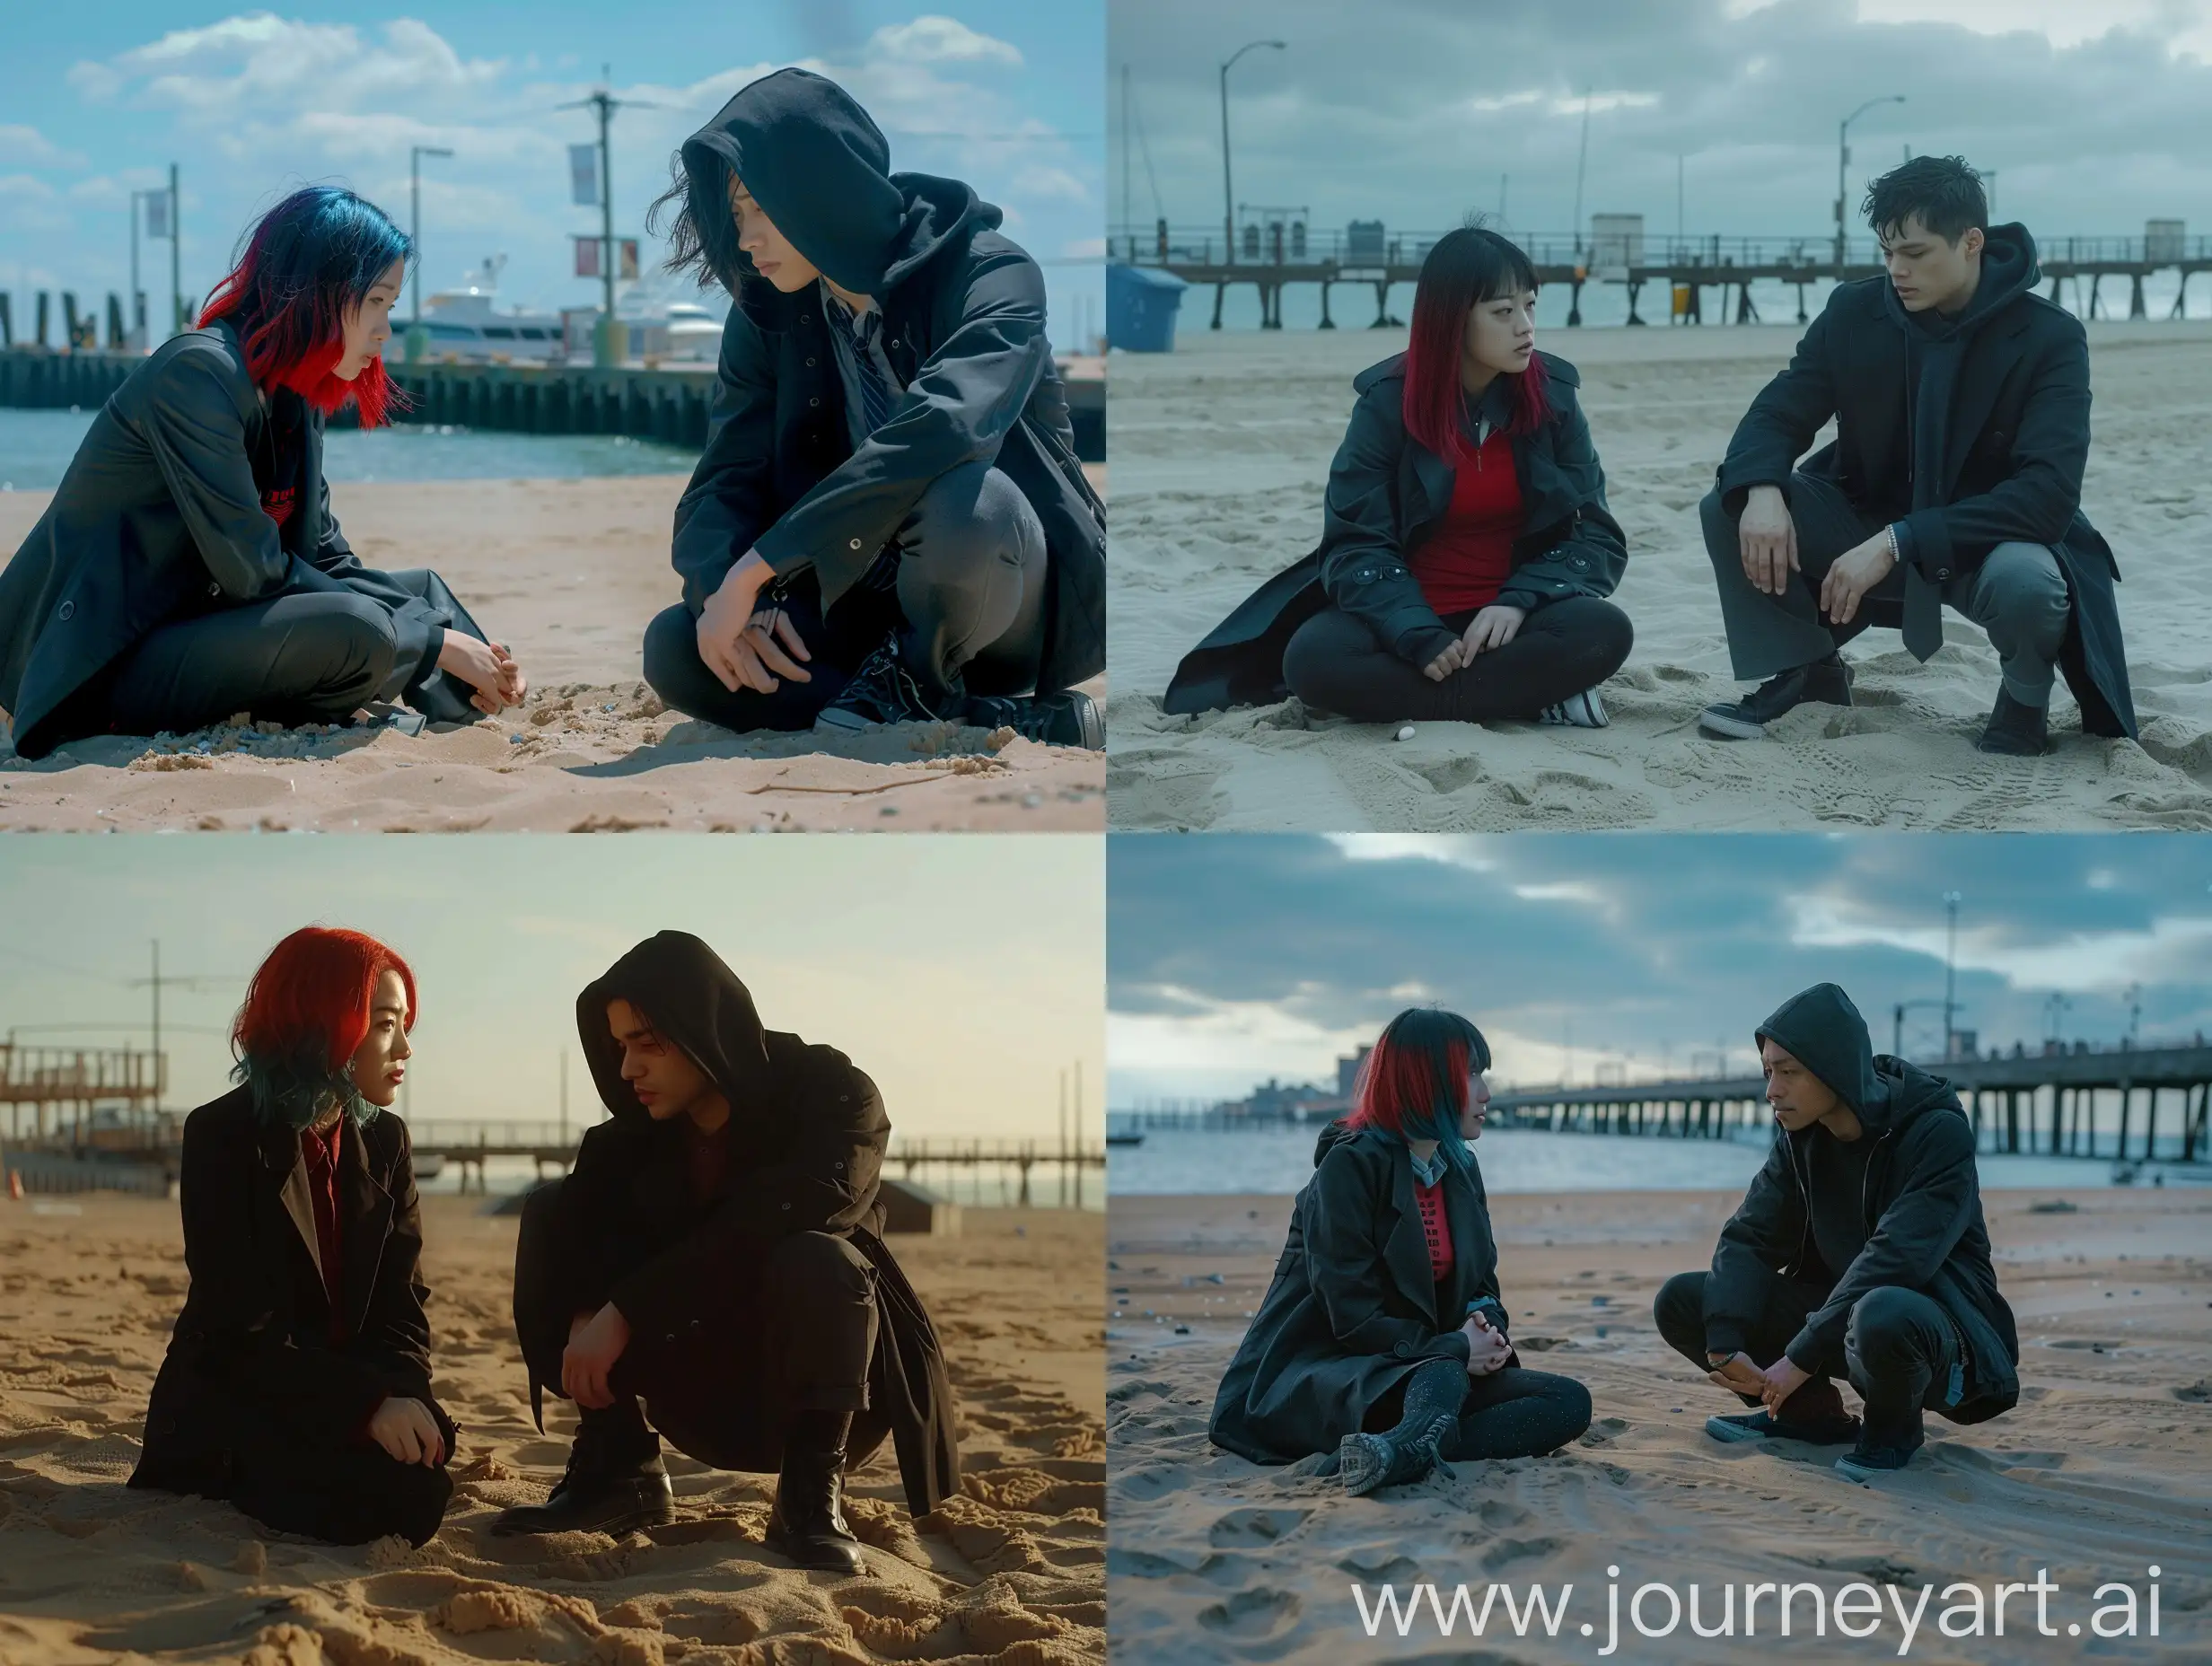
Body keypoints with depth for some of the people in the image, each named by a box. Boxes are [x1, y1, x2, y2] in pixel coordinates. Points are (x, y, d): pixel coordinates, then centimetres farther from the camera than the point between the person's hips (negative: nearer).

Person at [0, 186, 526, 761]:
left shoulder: (295, 396, 9)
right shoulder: (196, 373, -20)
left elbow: (327, 558, 8)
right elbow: (253, 574, -23)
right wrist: (435, 641, -19)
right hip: (103, 669, -10)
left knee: (420, 588, 10)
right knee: (354, 633, -29)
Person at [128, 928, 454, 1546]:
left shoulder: (384, 1140, 7)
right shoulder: (223, 1136, -12)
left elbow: (401, 1303, 3)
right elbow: (241, 1328, -20)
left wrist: (403, 1394, -20)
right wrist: (368, 1403, -29)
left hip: (351, 1395, 6)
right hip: (233, 1401, -6)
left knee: (415, 1498, -25)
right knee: (391, 1500, -31)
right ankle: (232, 1484, -1)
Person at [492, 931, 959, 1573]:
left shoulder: (832, 1094, -17)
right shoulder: (641, 1132, -1)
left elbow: (795, 1212, -33)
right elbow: (583, 1213, -16)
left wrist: (626, 1310, -34)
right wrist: (586, 1317, -36)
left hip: (820, 1391, -5)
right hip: (703, 1392, 5)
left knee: (813, 1261, -37)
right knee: (550, 1213, -8)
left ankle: (811, 1495, -23)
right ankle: (619, 1465, -12)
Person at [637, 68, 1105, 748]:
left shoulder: (987, 273, -18)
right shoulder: (768, 316, 0)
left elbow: (944, 426, -36)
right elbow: (722, 483, -5)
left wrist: (757, 566, -38)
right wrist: (728, 597, -29)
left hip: (1024, 597, -6)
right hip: (878, 601, 6)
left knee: (958, 499, -39)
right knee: (675, 651, -17)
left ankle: (910, 692, -8)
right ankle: (985, 719, -16)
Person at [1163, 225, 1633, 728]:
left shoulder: (1551, 395, -3)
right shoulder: (1389, 401, -8)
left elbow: (1598, 534, -2)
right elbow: (1357, 543, -11)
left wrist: (1519, 601, -20)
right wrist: (1419, 637, -27)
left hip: (1512, 616, 1)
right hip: (1412, 612, 0)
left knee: (1604, 632, -32)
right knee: (1313, 660, -32)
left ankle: (1408, 695, -23)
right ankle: (1533, 694, -25)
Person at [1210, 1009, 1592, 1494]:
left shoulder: (1461, 1171, 13)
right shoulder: (1349, 1167, -12)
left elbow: (1483, 1286, 16)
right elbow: (1353, 1316, -19)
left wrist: (1487, 1327, -8)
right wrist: (1454, 1350, -20)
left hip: (1424, 1364, 8)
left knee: (1568, 1402, -14)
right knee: (1441, 1378, -36)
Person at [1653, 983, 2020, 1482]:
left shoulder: (1937, 1132, -22)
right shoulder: (1799, 1137, -1)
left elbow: (1896, 1260, -31)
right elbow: (1747, 1238, -5)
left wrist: (1803, 1357, -32)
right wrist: (1724, 1342, -23)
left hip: (1940, 1318, -6)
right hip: (1837, 1309, 6)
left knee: (1882, 1317, -42)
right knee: (1681, 1300, -8)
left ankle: (1892, 1427, -9)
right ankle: (1814, 1414, 7)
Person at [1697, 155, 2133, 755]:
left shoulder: (2049, 338, -18)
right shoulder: (1855, 311, -7)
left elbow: (2048, 493, -28)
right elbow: (1778, 412, -5)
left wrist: (1897, 544, -38)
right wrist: (1761, 492, -32)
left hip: (1988, 544, -3)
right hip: (1871, 524, 4)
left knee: (2023, 581, -40)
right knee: (1728, 508, -18)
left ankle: (2024, 700, -3)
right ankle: (1806, 669, 5)